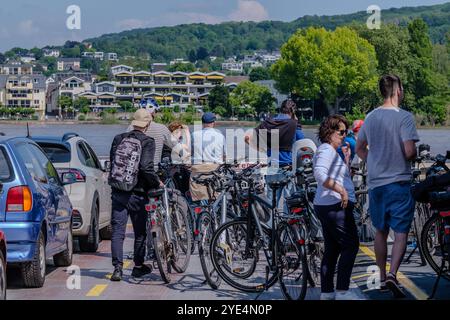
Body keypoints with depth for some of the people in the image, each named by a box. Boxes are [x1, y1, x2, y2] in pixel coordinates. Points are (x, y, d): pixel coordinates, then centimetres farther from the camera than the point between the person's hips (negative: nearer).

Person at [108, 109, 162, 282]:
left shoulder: (119, 139, 5)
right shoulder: (147, 142, -9)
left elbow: (112, 162, 10)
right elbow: (146, 167, -20)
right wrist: (156, 183, -5)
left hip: (118, 193, 3)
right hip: (137, 194, -3)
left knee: (117, 231, 4)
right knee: (140, 232, 13)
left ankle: (117, 267, -6)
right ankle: (138, 266, 23)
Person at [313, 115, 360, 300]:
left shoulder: (332, 151, 20)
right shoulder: (326, 150, -12)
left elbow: (343, 177, 27)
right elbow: (320, 174, -29)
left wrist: (346, 158, 18)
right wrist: (341, 190, -27)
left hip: (327, 207, 11)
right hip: (336, 206, -11)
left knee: (332, 250, 11)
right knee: (351, 246, -9)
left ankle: (327, 292, 13)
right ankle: (342, 291, -11)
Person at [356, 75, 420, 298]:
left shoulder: (370, 117, 8)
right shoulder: (404, 117, -12)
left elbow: (359, 149, 17)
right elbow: (409, 151, -19)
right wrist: (414, 155, 2)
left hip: (375, 182, 6)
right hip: (399, 182, -6)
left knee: (380, 231, 15)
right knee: (401, 231, -2)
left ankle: (382, 278, 22)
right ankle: (392, 274, -18)